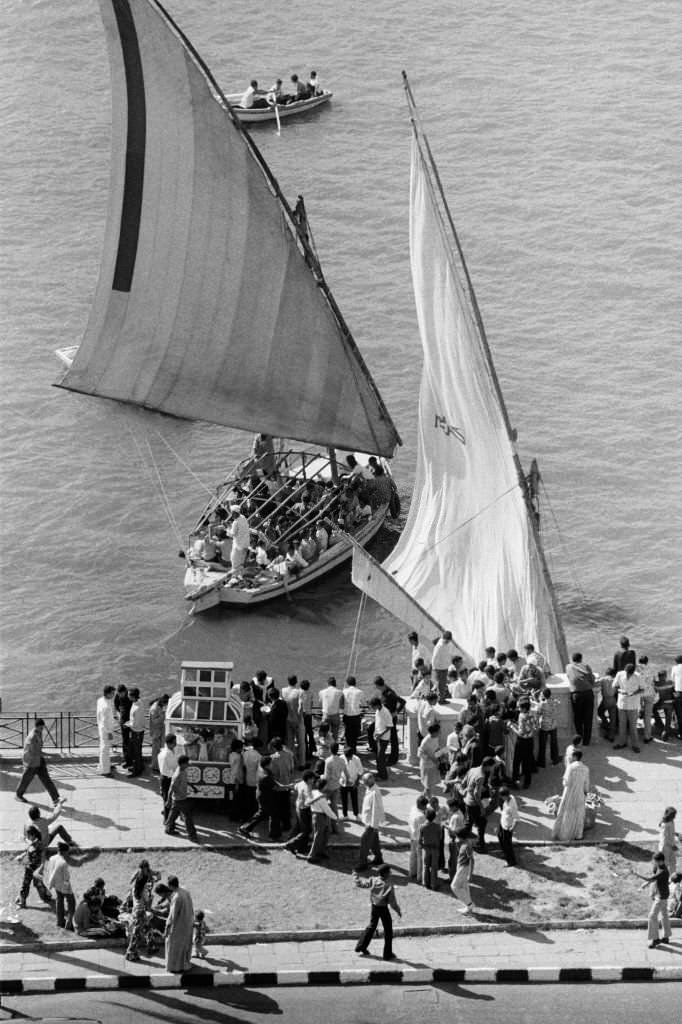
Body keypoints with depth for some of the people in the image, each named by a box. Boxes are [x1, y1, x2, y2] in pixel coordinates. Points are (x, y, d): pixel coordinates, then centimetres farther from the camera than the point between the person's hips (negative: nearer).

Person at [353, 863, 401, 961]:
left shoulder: (373, 881, -10)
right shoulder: (388, 885, -23)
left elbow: (360, 883, 1)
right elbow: (392, 902, -19)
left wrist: (355, 876, 21)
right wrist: (398, 911, -3)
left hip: (374, 907, 5)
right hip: (383, 909, -5)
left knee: (372, 926, 26)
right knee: (388, 931, 10)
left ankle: (361, 947, 33)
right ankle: (388, 954, 16)